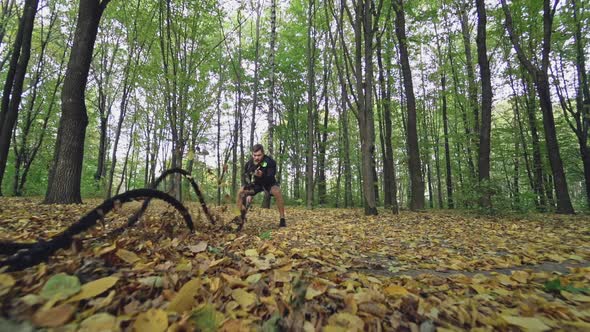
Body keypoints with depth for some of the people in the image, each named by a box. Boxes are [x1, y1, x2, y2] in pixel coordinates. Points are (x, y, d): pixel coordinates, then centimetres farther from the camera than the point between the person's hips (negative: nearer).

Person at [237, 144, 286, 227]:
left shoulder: (270, 162, -29)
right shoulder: (248, 164, -18)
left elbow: (270, 179, -33)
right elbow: (246, 180, -10)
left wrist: (262, 176, -54)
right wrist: (248, 194, -21)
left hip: (269, 183, -4)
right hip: (256, 183, 4)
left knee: (277, 192, -35)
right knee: (240, 192, -15)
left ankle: (282, 219, -25)